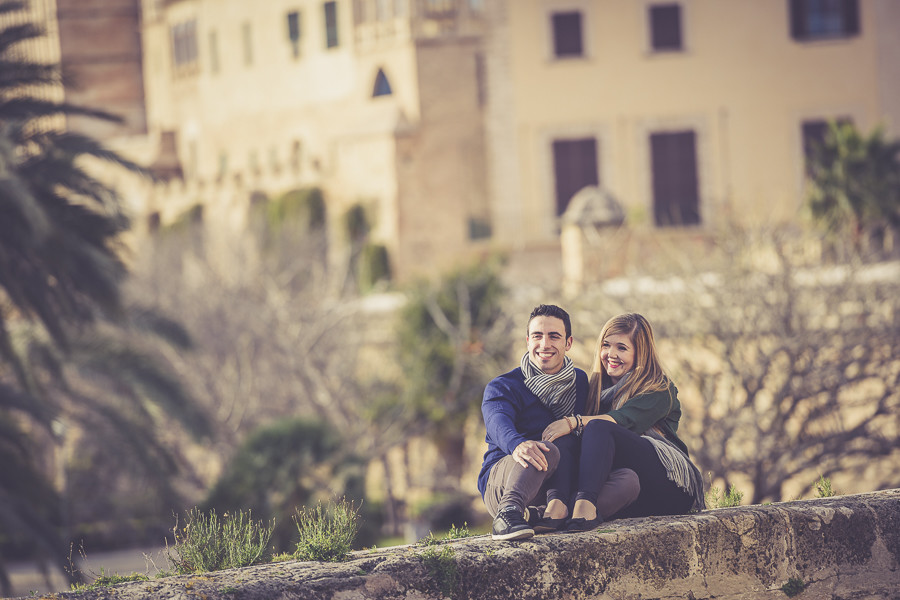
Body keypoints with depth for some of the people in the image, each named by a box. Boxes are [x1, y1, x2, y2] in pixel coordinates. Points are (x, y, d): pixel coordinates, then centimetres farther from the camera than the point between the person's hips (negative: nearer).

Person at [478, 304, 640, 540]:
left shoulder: (581, 382, 17)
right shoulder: (502, 387, 2)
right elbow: (498, 422, -22)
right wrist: (516, 444, -47)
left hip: (561, 485, 4)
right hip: (502, 483, -4)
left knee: (628, 479, -19)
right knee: (547, 450, -34)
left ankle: (559, 509, -42)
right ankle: (509, 512, -56)